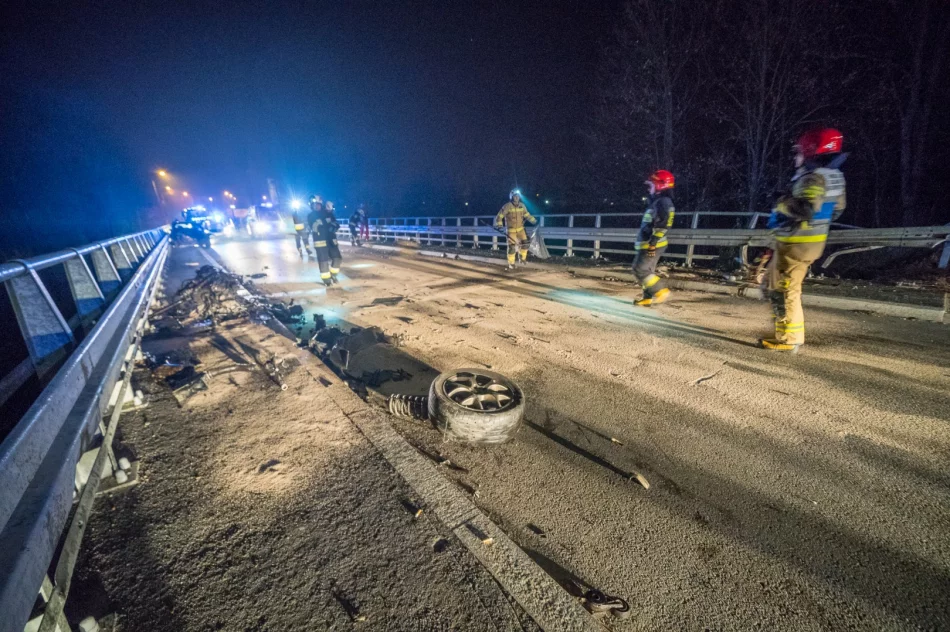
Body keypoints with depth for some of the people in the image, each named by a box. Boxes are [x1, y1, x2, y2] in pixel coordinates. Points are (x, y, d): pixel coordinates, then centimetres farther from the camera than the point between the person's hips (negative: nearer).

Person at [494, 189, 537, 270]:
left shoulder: (522, 205, 1)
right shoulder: (507, 206, -15)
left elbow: (527, 215, 15)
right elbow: (499, 216, -14)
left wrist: (534, 221, 11)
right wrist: (499, 224, -29)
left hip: (520, 229, 4)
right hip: (511, 230, -4)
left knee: (525, 244, -3)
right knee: (511, 247, -6)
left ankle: (523, 258, 22)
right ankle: (511, 265, 6)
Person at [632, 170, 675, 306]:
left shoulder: (663, 202, -14)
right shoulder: (657, 201, 18)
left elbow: (662, 226, -22)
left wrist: (652, 243, -26)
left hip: (653, 245, -10)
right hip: (648, 244, 10)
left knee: (640, 270, -11)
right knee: (647, 270, 12)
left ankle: (661, 291, -4)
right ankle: (649, 297, 17)